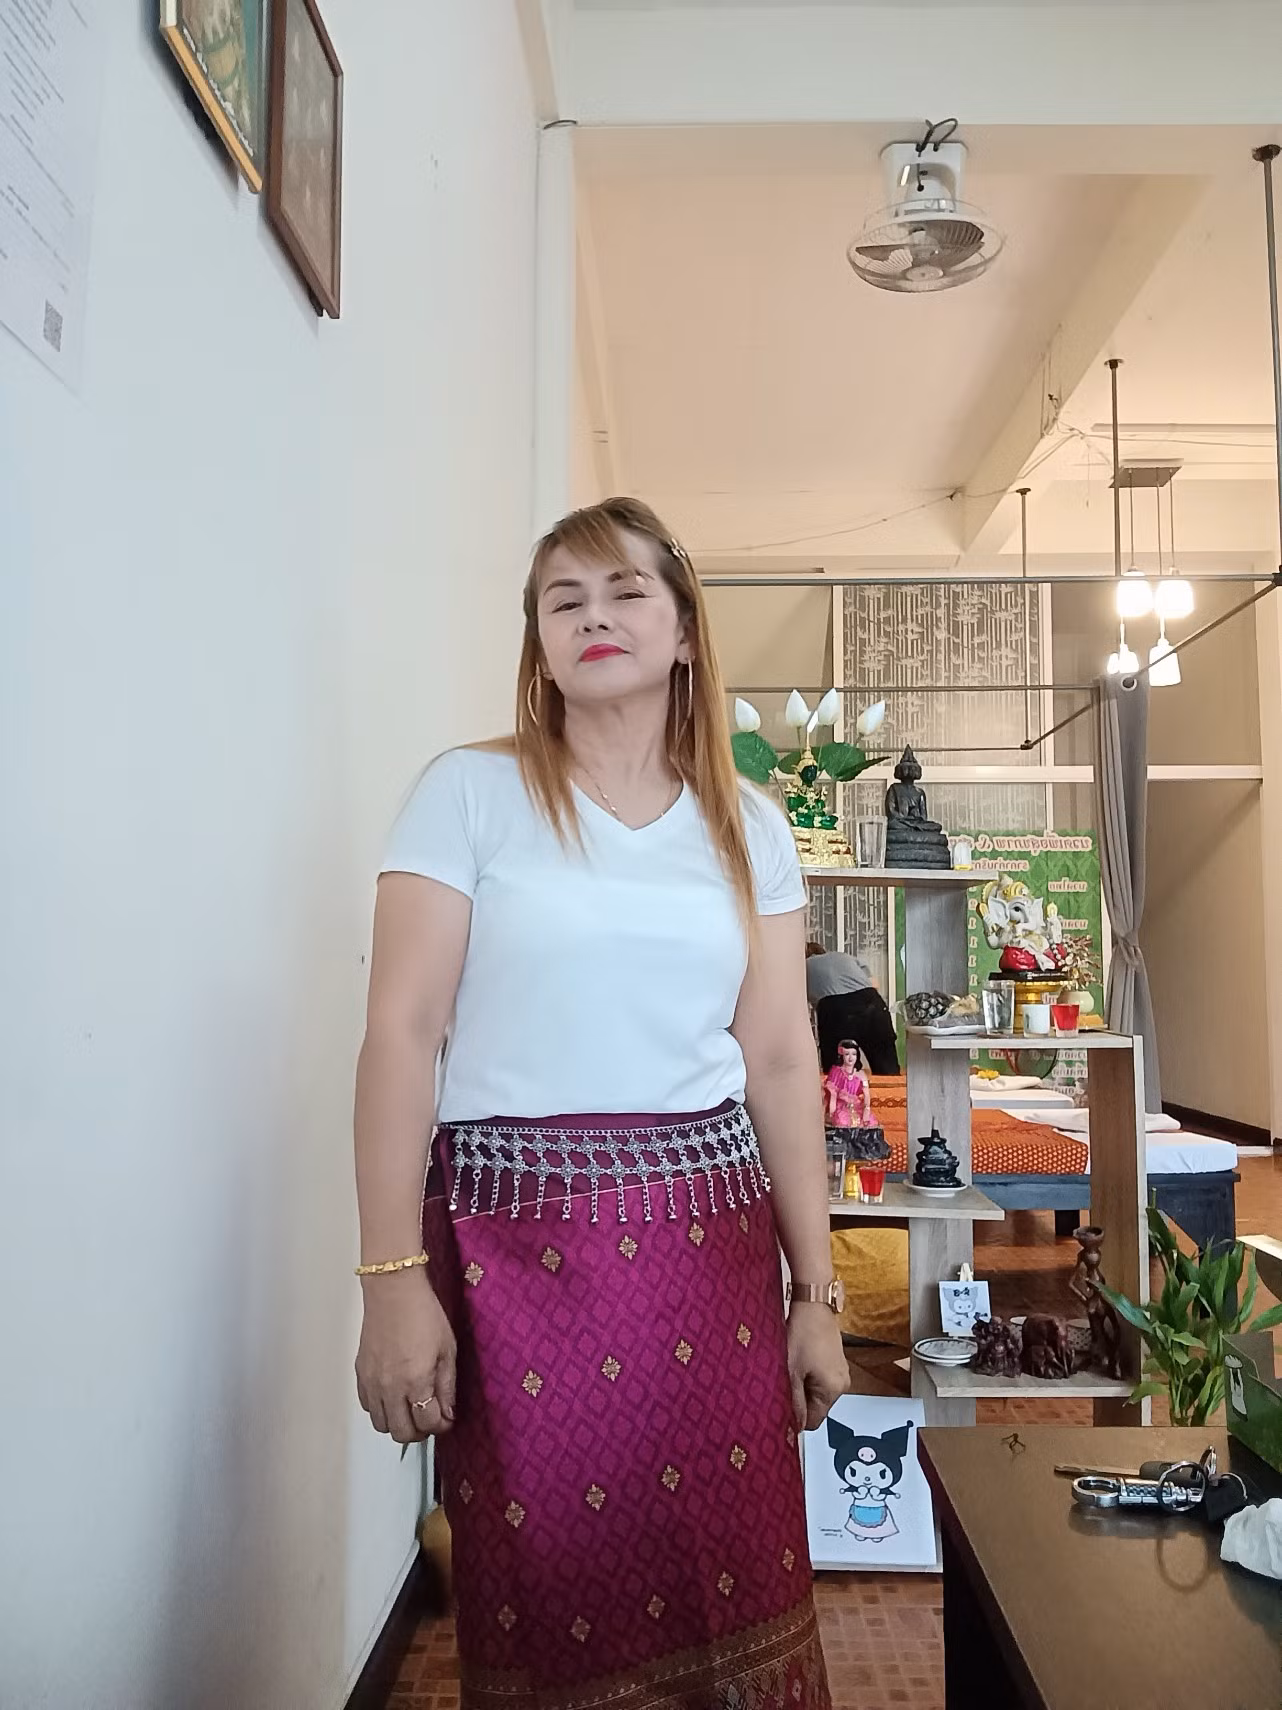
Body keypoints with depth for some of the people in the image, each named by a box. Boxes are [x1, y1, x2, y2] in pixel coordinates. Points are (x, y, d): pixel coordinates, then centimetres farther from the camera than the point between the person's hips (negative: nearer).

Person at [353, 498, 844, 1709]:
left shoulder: (746, 825, 8)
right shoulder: (470, 792, -1)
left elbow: (780, 1062, 7)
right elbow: (401, 1033, -5)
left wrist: (818, 1292, 6)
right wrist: (393, 1280, -11)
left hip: (713, 1230, 3)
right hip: (517, 1232, -2)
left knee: (736, 1593, 9)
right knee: (548, 1601, 7)